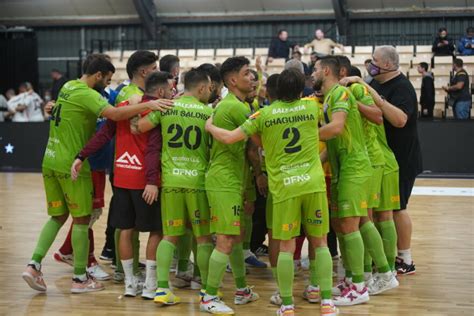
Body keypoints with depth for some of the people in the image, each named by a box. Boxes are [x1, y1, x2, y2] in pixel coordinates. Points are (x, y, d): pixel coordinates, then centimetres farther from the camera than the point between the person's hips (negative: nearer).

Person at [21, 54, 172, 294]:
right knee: (82, 219, 2)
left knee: (58, 216, 16)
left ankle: (34, 265, 4)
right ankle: (80, 278, 7)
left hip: (51, 160, 8)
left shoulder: (68, 87, 12)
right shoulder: (86, 95, -16)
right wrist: (147, 105, -31)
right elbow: (114, 114, -30)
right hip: (71, 164, -8)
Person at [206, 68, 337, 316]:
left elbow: (230, 138, -1)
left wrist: (210, 127, 18)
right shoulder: (312, 107, 5)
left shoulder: (264, 115, -1)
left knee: (286, 246, 5)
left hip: (284, 186, -1)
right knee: (320, 242, 9)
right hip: (313, 183, 1)